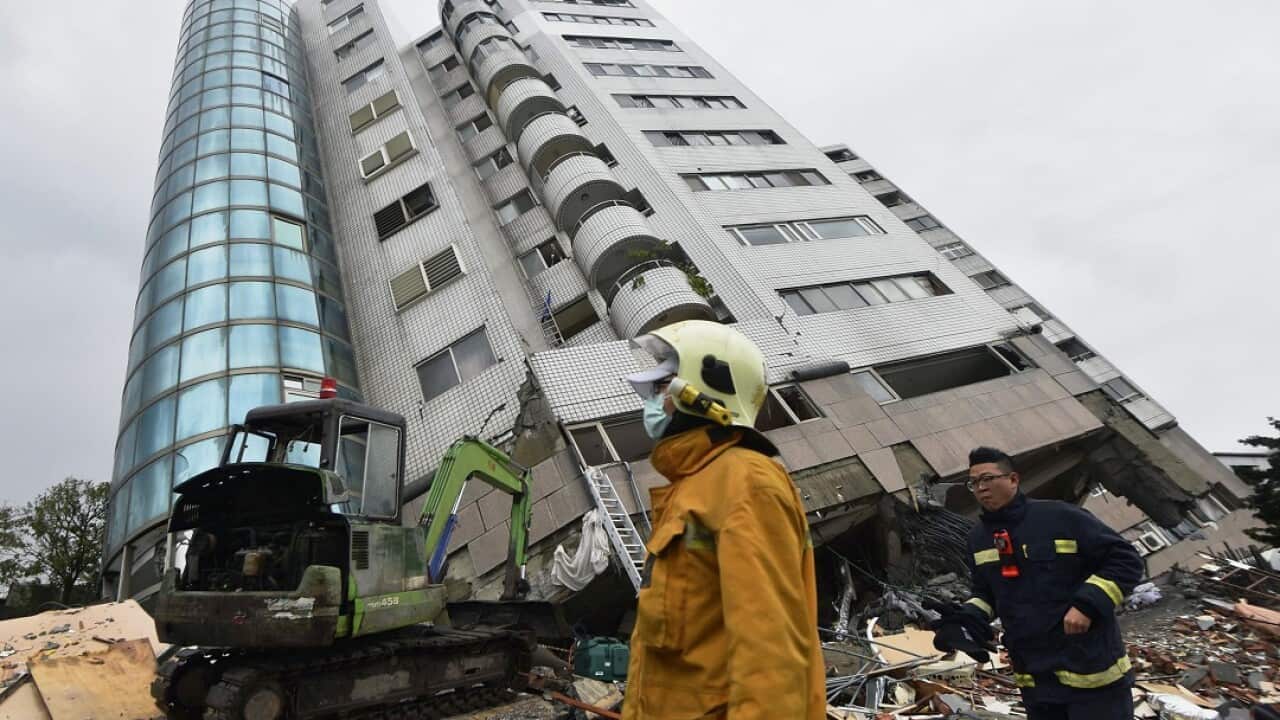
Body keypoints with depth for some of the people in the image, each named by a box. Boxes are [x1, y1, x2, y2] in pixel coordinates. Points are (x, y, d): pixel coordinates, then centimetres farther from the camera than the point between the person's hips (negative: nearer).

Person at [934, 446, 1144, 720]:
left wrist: (1088, 604, -20)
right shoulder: (978, 539, 6)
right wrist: (966, 618, -2)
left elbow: (1126, 560, -9)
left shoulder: (1060, 517, -14)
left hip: (1092, 671, -6)